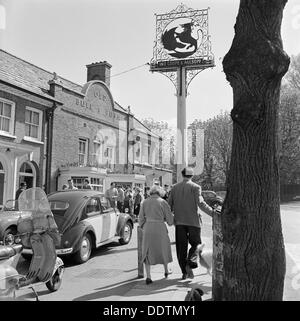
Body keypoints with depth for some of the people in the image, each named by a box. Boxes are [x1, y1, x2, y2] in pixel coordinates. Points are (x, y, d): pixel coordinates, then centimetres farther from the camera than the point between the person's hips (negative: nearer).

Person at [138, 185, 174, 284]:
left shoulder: (144, 202, 4)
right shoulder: (163, 202, -5)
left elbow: (141, 219, 4)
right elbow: (170, 219, -3)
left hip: (147, 228, 2)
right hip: (160, 228, -2)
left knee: (147, 252, 10)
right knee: (163, 249, 20)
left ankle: (148, 276, -1)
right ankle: (166, 271, 38)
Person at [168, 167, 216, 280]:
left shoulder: (174, 188, 7)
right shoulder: (195, 187, -4)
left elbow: (169, 205, 7)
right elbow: (201, 203, -15)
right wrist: (213, 213, -13)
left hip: (179, 221, 3)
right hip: (193, 221, -3)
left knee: (181, 247, 8)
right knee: (196, 244, 11)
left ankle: (184, 272, 11)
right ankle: (190, 263, -12)